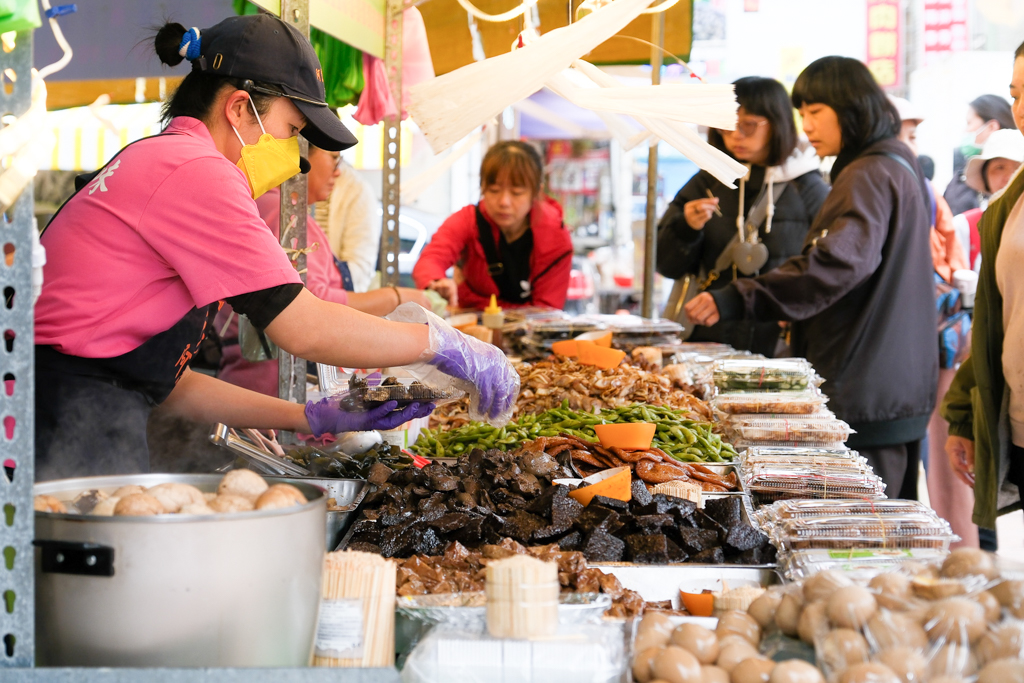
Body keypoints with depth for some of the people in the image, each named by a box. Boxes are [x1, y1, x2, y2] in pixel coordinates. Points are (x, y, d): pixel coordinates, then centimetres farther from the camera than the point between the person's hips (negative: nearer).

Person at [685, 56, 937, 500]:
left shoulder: (869, 176, -14)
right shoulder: (898, 168, 19)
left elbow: (837, 264, -29)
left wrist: (736, 300, -35)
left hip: (865, 392, -11)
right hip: (901, 392, 11)